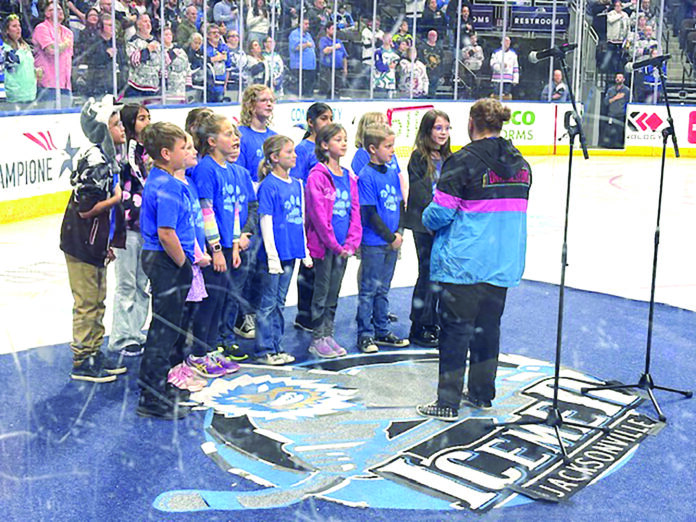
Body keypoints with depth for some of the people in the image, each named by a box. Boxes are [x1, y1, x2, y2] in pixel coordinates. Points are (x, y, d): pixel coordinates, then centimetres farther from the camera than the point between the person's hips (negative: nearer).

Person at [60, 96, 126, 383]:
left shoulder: (106, 157, 10)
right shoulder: (94, 161, -21)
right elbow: (85, 208, -25)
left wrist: (105, 244, 18)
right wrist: (115, 199, -15)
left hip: (95, 244, 10)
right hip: (81, 245, -10)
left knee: (98, 300, 17)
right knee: (87, 303, 0)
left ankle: (95, 353, 29)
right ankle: (82, 362, 11)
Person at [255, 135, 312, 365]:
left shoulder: (296, 184, 11)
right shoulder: (269, 186, -11)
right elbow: (266, 222, -13)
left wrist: (305, 250, 15)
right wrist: (272, 255, -16)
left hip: (290, 253, 7)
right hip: (275, 254, -7)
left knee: (280, 303, 14)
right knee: (268, 303, 2)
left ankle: (276, 347, 22)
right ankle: (264, 350, 10)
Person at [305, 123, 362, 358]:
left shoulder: (349, 178, 11)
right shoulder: (317, 176, -9)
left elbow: (355, 212, 9)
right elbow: (318, 215, -14)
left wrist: (351, 243, -3)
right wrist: (334, 245, -14)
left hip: (343, 247, 6)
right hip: (323, 245, -6)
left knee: (334, 294, 12)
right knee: (321, 292, 1)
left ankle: (328, 336, 21)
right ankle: (317, 340, 9)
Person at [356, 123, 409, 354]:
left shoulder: (392, 172, 9)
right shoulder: (366, 176, -13)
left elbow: (400, 204, 13)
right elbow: (370, 214, -15)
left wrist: (399, 232, 0)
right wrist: (390, 237, -12)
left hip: (391, 242, 7)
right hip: (373, 243, -7)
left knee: (383, 289, 15)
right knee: (369, 289, 1)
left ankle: (382, 331, 25)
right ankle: (365, 335, 9)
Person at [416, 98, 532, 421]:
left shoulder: (463, 161, -14)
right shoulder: (520, 164, 7)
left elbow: (439, 213, -15)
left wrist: (428, 218, 6)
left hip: (463, 262, -6)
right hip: (504, 261, 6)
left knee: (455, 327, 1)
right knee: (488, 325, 16)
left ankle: (448, 403, 5)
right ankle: (481, 394, 27)